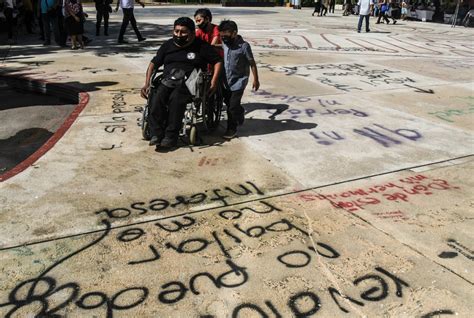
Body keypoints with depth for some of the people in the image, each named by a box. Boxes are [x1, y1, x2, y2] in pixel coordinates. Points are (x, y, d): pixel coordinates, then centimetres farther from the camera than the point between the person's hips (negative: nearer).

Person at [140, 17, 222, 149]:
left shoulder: (201, 46, 8)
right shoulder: (167, 45, 19)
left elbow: (218, 61, 9)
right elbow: (153, 64, 20)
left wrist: (214, 81, -6)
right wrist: (146, 84, 8)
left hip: (189, 82, -4)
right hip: (168, 80, 4)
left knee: (176, 98, -35)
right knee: (156, 98, -28)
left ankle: (171, 137, -31)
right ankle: (156, 134, -26)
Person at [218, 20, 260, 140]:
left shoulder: (244, 46, -16)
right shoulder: (225, 43, 0)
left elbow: (252, 63, -9)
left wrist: (255, 80, -7)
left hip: (238, 81, -6)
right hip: (226, 80, 6)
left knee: (232, 107, -5)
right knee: (228, 103, 18)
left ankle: (232, 129, 15)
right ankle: (240, 112, 47)